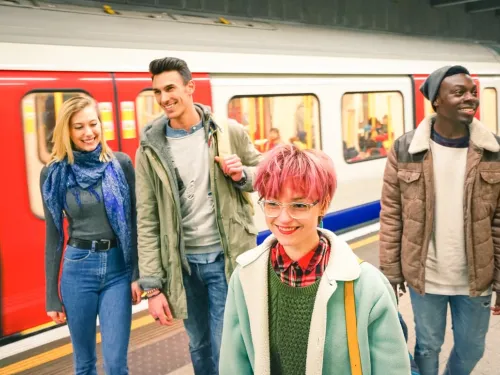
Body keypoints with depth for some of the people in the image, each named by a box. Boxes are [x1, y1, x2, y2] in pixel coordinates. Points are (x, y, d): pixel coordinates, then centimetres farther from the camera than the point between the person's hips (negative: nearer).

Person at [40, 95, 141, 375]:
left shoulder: (121, 164, -3)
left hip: (119, 268, 0)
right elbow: (53, 235, 2)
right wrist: (52, 296, 3)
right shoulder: (54, 173, -2)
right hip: (77, 269, 1)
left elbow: (135, 222, 2)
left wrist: (138, 273, -2)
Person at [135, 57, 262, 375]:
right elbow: (147, 222, -4)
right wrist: (153, 287, -7)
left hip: (226, 257, -1)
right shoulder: (150, 149, -4)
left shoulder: (229, 132, -4)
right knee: (200, 347, 17)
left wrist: (242, 175, -15)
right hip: (183, 262, 2)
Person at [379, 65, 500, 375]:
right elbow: (391, 215, -5)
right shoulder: (405, 150, -9)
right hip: (425, 277, -1)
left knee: (472, 349, 20)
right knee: (428, 346, 16)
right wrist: (391, 272, -4)